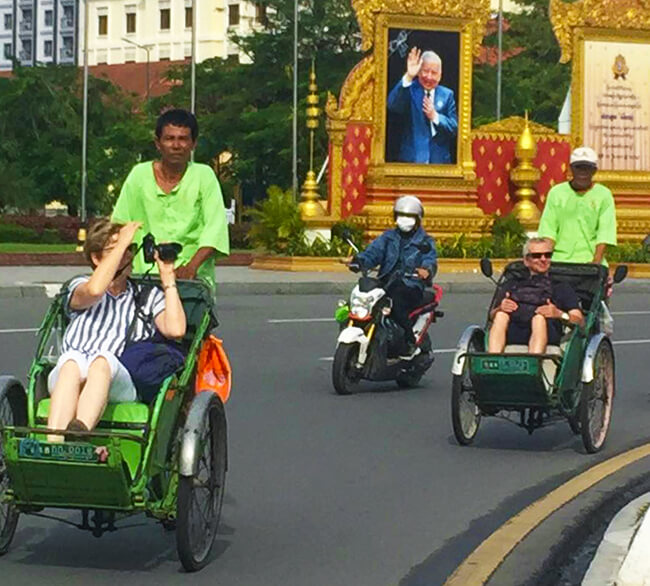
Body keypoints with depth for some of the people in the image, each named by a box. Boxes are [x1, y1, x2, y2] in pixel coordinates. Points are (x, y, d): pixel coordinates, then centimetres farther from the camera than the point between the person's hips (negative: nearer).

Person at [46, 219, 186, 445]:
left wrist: (168, 279, 14)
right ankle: (53, 445, -55)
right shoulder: (79, 286, 25)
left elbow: (175, 329, 6)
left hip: (119, 383, 0)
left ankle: (79, 432, -61)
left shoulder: (148, 296, 27)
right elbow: (94, 290, -3)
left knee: (103, 359, -35)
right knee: (72, 360, -36)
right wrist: (120, 243, 5)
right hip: (67, 374, 0)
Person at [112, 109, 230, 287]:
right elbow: (119, 225, 11)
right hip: (145, 275, 0)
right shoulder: (140, 175, 10)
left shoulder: (204, 176, 5)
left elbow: (216, 227, -6)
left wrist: (192, 266, -20)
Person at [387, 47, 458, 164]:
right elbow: (393, 105, -20)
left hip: (439, 159, 2)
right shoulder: (410, 90, 1)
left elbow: (455, 128, 3)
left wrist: (435, 117, -15)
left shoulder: (447, 95, 10)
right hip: (411, 159, -2)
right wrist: (408, 77, -29)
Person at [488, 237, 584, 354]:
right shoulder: (512, 286, 36)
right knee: (501, 315, -31)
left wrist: (560, 314, -7)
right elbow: (492, 316, 22)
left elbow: (579, 321, 15)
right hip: (512, 334, 1)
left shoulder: (561, 288, 32)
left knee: (539, 317, -35)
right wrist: (500, 308, -3)